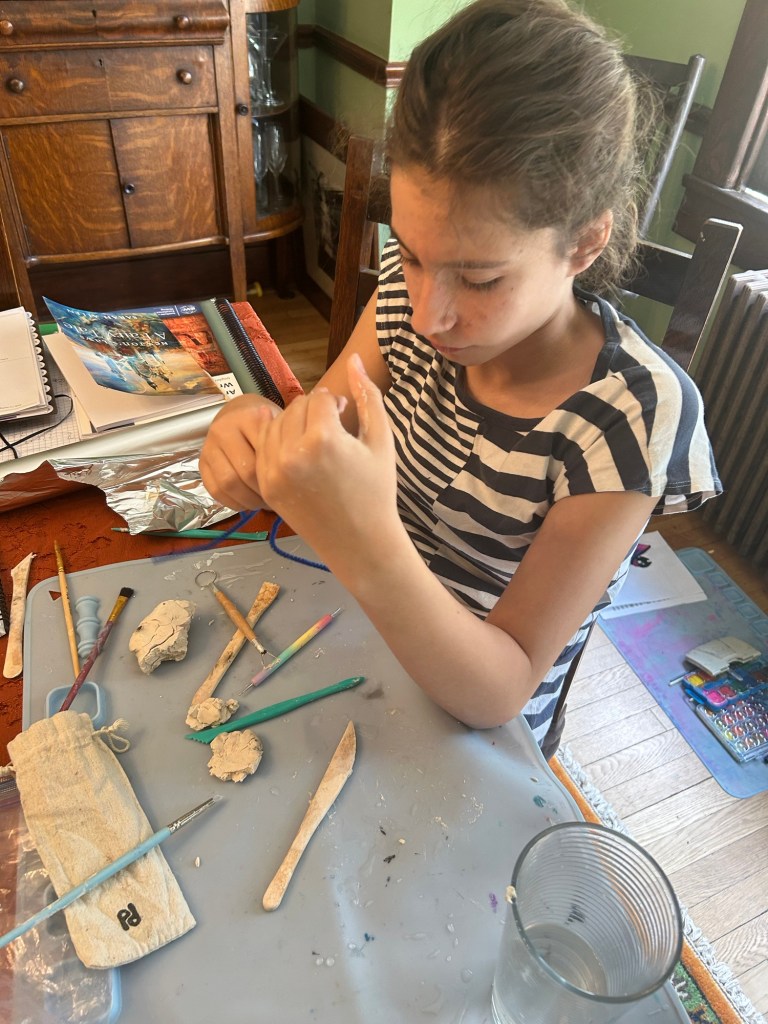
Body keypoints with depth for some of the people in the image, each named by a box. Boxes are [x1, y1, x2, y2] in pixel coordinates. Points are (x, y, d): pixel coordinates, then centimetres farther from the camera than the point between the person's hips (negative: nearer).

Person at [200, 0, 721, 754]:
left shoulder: (634, 414, -27)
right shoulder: (408, 285, -14)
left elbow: (500, 693, -26)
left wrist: (372, 551, -43)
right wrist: (257, 432, -28)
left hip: (463, 724, -4)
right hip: (355, 633, 4)